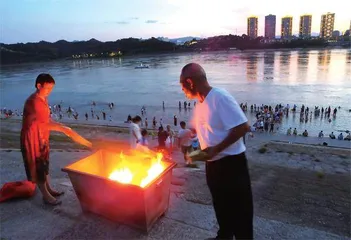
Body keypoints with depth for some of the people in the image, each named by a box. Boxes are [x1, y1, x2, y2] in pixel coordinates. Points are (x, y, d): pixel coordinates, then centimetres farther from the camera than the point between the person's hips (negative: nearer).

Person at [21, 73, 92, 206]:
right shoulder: (33, 101, -25)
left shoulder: (43, 98, 5)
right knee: (37, 166, 3)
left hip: (42, 136, 9)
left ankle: (49, 189, 33)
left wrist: (63, 128, -3)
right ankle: (46, 195, 14)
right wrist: (64, 129, -22)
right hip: (32, 138, -9)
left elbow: (47, 120, 9)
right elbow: (46, 124, -25)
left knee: (44, 164, 19)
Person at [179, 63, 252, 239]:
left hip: (231, 163, -8)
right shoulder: (200, 103, 7)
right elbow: (194, 129, 21)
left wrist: (215, 149, -24)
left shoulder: (220, 97, -20)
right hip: (213, 164, 8)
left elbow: (243, 126, -25)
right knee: (221, 206, 25)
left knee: (239, 210, 8)